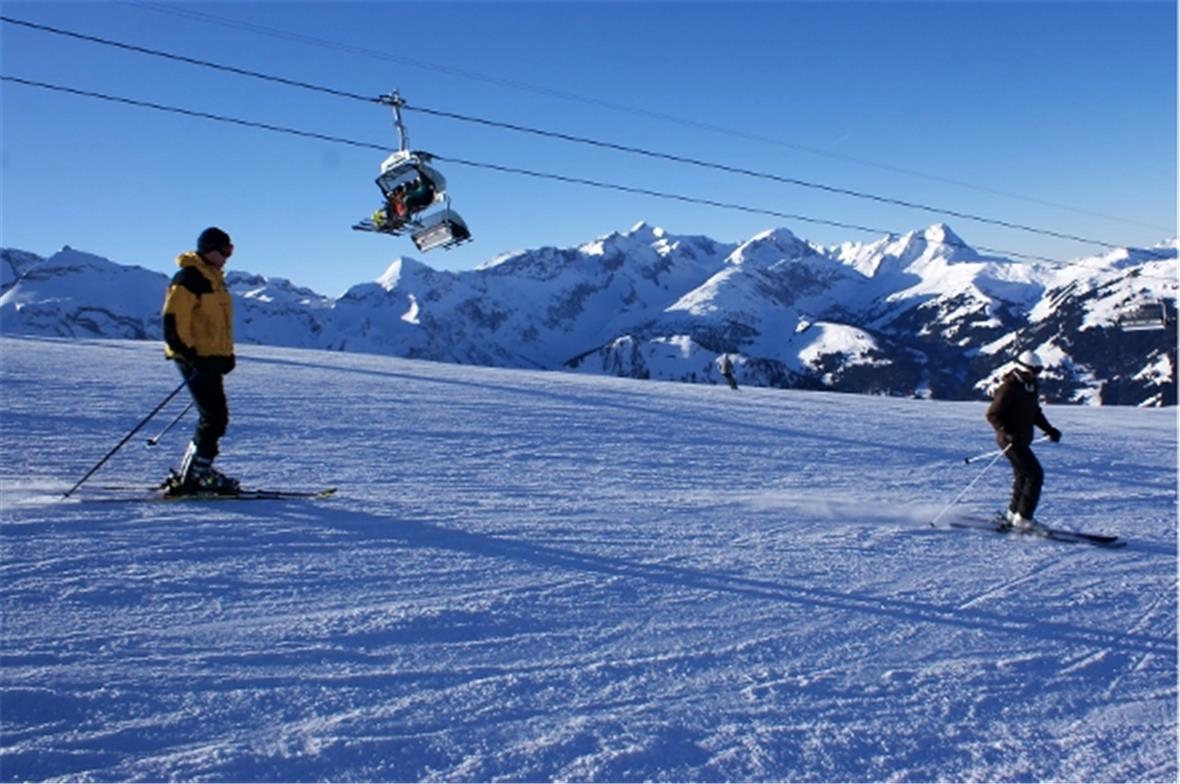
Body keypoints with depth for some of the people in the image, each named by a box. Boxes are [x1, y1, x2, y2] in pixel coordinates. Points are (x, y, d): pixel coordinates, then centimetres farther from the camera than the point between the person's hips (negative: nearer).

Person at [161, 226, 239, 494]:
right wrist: (189, 354, -24)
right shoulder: (188, 278, -12)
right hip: (196, 359, -10)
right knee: (213, 417, -12)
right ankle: (193, 476, -6)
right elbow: (173, 321, -18)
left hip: (210, 358, 10)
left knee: (215, 417, 11)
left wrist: (227, 353, 19)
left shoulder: (214, 278, 19)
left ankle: (192, 473, 18)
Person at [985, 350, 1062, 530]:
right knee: (1035, 475, -13)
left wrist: (1049, 429, 12)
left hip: (1022, 440, 10)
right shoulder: (1010, 388, -18)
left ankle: (1013, 515, 32)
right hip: (1010, 440, -10)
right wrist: (1007, 433, -29)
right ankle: (1023, 518, -9)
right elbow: (992, 415, -19)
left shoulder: (1032, 386, 10)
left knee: (1023, 476, 18)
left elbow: (1035, 412, 22)